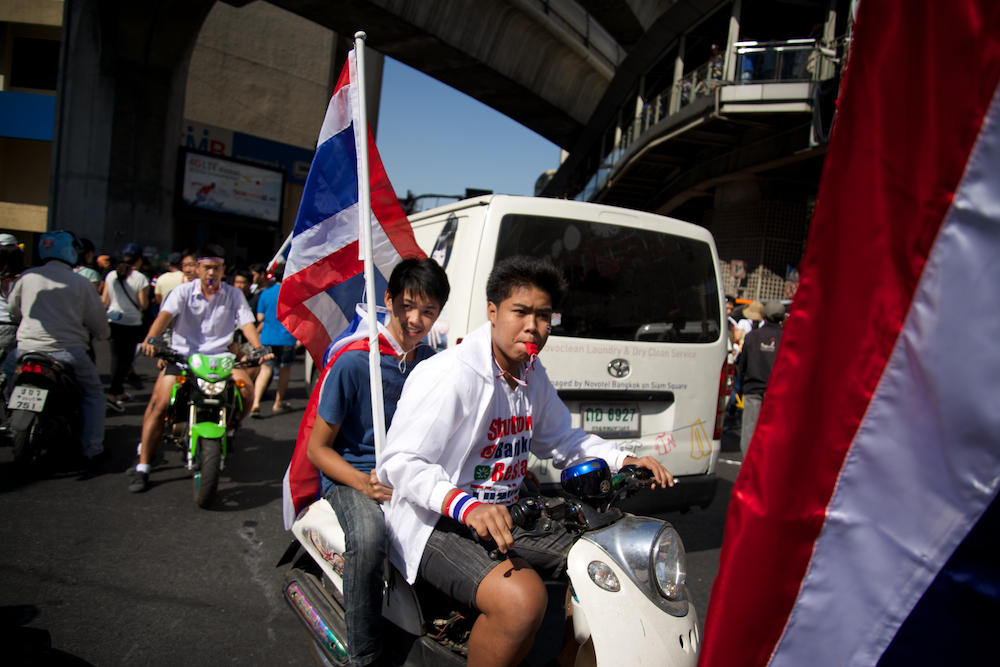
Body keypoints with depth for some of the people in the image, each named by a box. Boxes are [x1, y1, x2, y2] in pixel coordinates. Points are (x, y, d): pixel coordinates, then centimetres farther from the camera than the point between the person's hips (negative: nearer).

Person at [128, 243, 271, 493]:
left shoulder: (234, 295, 6)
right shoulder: (183, 292, 3)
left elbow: (247, 322, -5)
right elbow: (165, 315, -14)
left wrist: (259, 348, -26)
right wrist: (150, 338, -34)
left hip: (219, 356, 1)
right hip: (182, 354, -1)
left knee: (247, 389, -23)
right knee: (160, 403, -18)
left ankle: (229, 428, 8)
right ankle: (142, 466, -8)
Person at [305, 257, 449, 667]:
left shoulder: (433, 364, 3)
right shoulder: (353, 363, -13)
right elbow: (317, 447, -7)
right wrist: (364, 483, -23)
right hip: (351, 472, -4)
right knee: (368, 538, -36)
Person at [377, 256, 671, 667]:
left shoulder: (533, 377, 8)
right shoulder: (447, 375, -20)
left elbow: (559, 438, 21)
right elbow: (399, 462, -24)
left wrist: (625, 460, 6)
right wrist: (466, 505, -40)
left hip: (504, 516, 9)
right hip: (438, 526, -9)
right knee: (522, 598, -33)